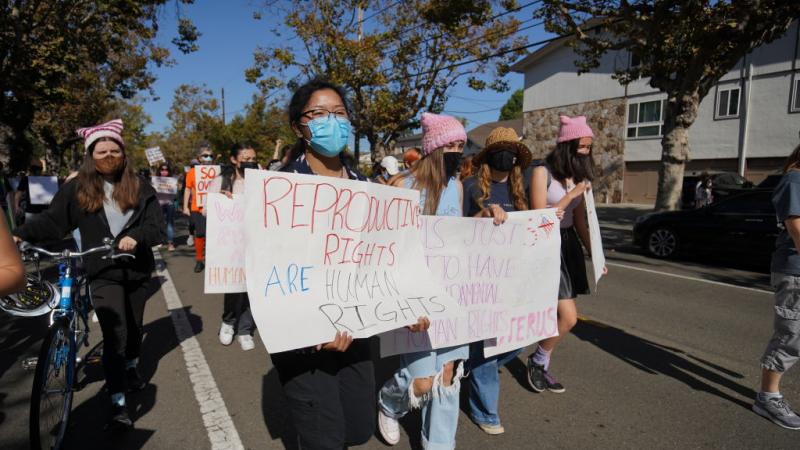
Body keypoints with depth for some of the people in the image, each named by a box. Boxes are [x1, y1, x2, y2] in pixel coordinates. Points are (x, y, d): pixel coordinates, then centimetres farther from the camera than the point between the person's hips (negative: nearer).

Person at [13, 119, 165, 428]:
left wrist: (136, 237, -24)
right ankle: (118, 403, -2)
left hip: (137, 270, 2)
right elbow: (51, 221, -1)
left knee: (134, 326, 19)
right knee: (114, 335, -10)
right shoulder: (76, 189, -1)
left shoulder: (140, 187, 0)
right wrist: (20, 235, -16)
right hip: (103, 273, -2)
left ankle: (131, 368, 46)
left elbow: (158, 227, -5)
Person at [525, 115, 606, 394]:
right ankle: (537, 361, 14)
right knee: (568, 317, -11)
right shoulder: (543, 172, -10)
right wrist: (571, 195, -15)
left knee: (556, 316, 9)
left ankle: (542, 367, 26)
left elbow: (579, 219, 16)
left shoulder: (578, 175, 11)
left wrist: (594, 253, 12)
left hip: (569, 245, 7)